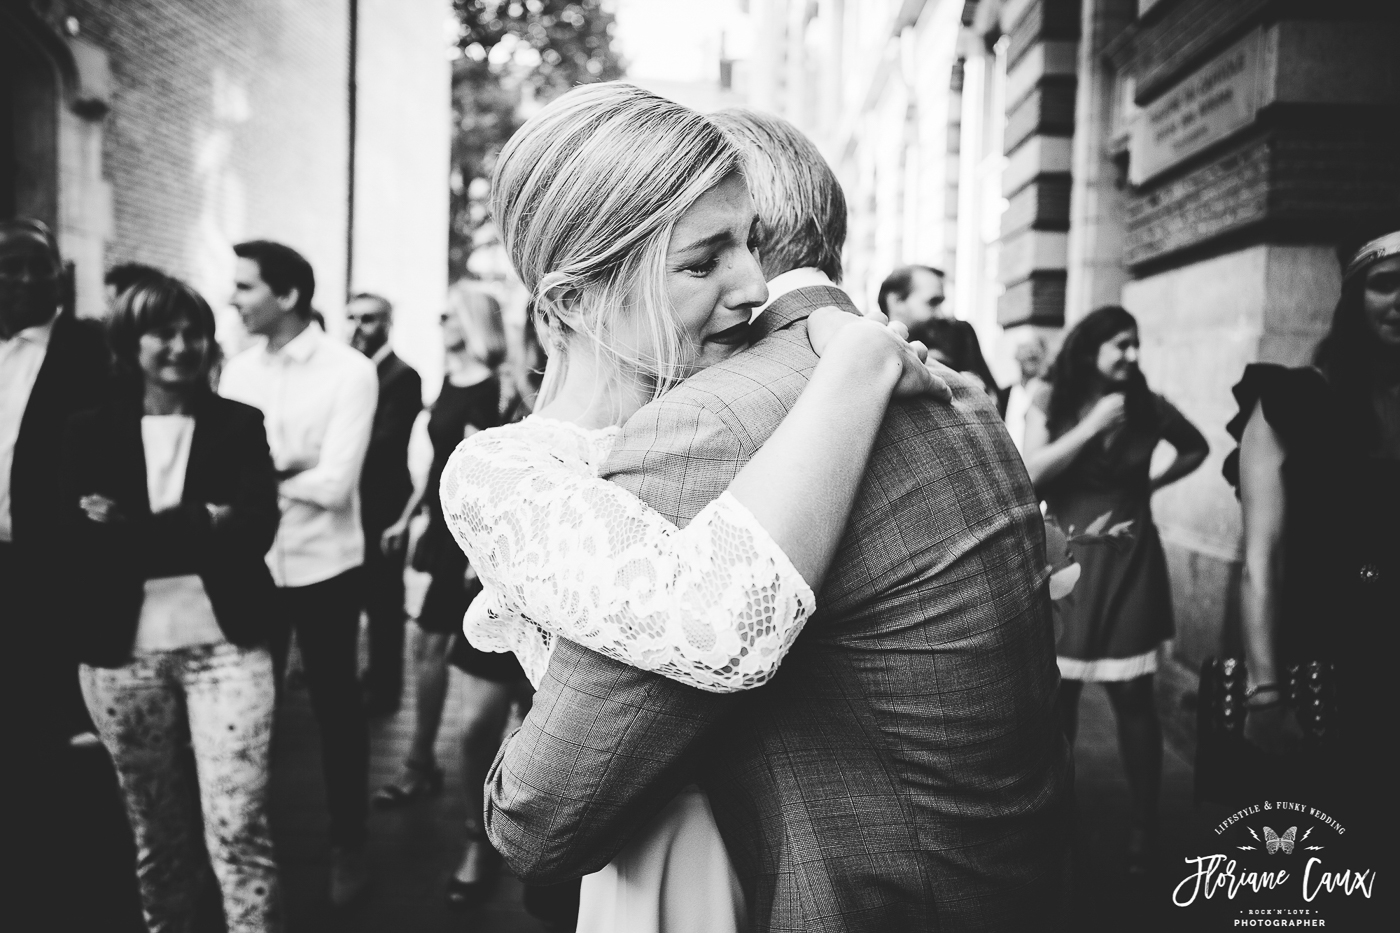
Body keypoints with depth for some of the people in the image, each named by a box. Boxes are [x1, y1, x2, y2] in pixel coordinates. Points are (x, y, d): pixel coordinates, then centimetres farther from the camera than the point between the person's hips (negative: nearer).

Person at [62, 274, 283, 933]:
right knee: (156, 832, 17)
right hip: (123, 654, 2)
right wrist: (199, 527, -17)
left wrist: (130, 531, -15)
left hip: (226, 645, -1)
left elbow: (255, 530, -9)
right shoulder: (90, 433, 3)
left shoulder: (239, 424, 2)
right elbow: (81, 544, -8)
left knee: (239, 830, -6)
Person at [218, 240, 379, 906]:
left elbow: (333, 485, -19)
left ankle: (347, 845, 29)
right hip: (250, 565, 4)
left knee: (335, 706, 10)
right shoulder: (237, 370, 4)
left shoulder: (350, 372, -12)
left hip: (323, 569, -4)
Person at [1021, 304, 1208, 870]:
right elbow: (1030, 473, -13)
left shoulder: (1148, 407, 2)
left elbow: (1197, 449, 20)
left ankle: (1144, 824, 11)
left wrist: (1151, 484, 5)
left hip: (1125, 562, 0)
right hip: (1062, 560, 0)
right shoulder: (1050, 404, -1)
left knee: (1131, 695, 0)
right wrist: (1092, 427, -16)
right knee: (1056, 690, 7)